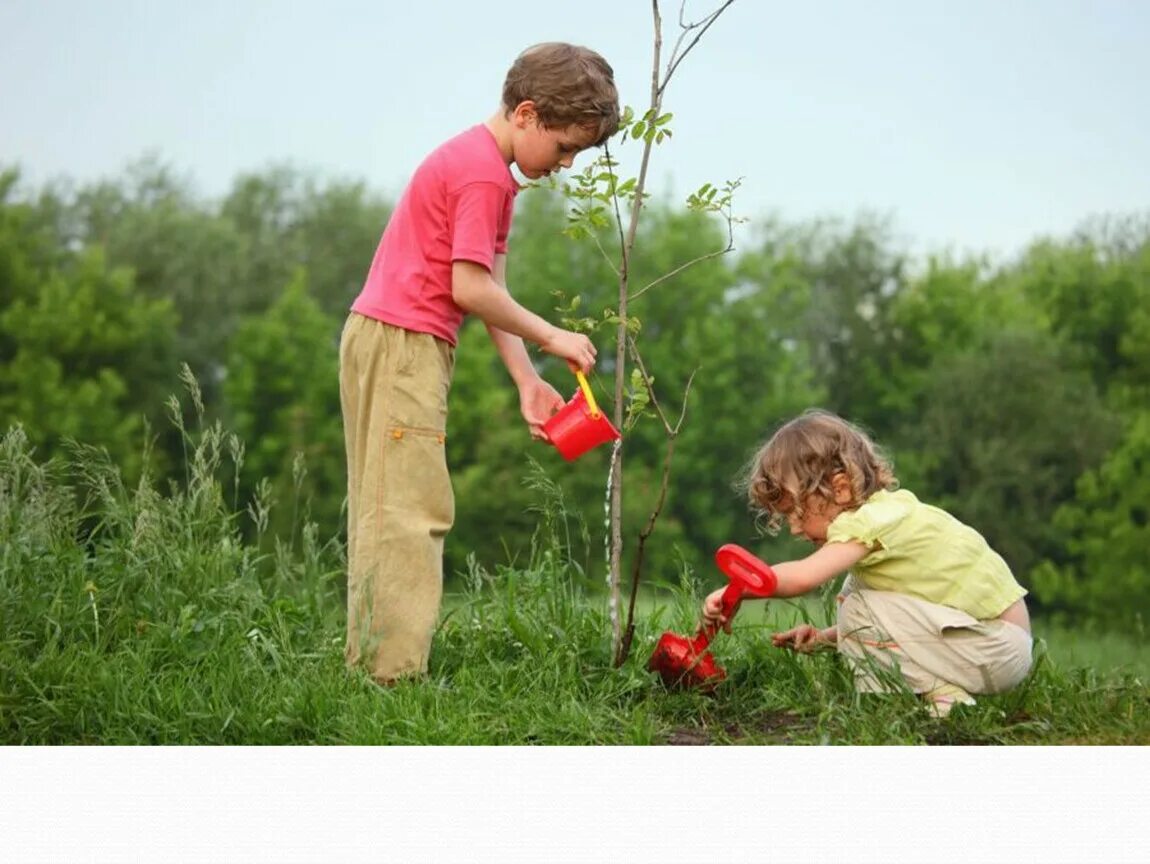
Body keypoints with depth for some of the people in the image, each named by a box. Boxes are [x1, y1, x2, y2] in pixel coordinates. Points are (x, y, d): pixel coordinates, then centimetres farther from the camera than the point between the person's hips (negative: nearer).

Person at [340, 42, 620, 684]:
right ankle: (397, 674, -10)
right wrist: (550, 336, -8)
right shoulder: (483, 172, -15)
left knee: (389, 509, 11)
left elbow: (491, 290, 13)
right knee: (412, 511, -10)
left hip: (384, 342, 11)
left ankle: (371, 662, 16)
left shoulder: (481, 163, 17)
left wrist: (527, 380, 7)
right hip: (401, 343, -11)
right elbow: (470, 288, -19)